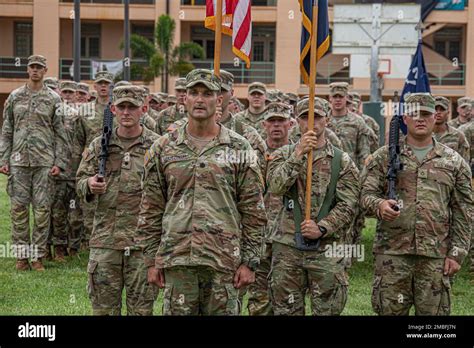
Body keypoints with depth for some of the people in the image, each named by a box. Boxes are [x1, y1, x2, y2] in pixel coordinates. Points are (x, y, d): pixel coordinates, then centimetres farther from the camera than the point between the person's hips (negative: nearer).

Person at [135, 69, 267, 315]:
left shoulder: (239, 148, 3)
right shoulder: (163, 148, 7)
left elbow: (253, 211, 3)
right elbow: (150, 209, 9)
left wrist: (250, 261, -2)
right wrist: (151, 259, 5)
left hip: (224, 259, -1)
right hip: (176, 260, 1)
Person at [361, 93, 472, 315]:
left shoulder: (453, 162, 8)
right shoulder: (384, 156, 7)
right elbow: (367, 194, 2)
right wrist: (379, 205, -22)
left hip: (436, 256, 1)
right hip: (392, 253, 0)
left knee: (434, 311, 5)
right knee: (389, 309, 1)